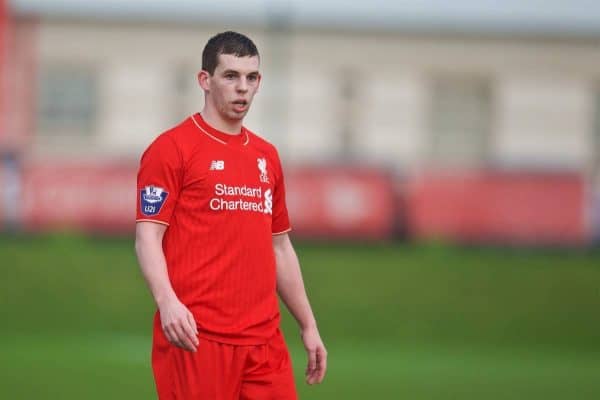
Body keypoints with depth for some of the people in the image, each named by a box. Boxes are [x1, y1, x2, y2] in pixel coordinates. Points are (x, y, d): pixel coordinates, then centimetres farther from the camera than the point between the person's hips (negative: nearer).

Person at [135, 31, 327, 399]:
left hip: (264, 339, 6)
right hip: (197, 336, -6)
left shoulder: (267, 156, 17)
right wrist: (167, 301, -26)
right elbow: (148, 236, -9)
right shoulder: (172, 149, -3)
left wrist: (309, 325, 19)